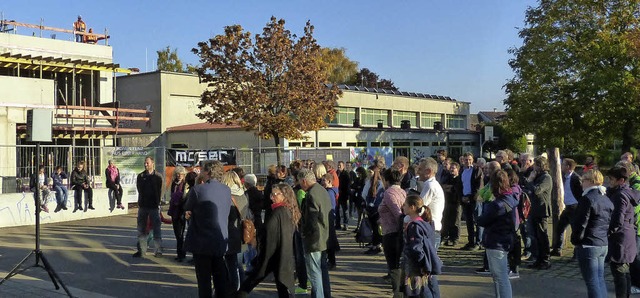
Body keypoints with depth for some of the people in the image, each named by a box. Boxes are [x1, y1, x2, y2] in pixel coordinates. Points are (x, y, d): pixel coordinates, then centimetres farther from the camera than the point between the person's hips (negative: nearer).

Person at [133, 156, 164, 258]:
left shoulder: (157, 177, -1)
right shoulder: (140, 176, 7)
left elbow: (159, 192, 1)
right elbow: (140, 190, 7)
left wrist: (157, 203, -2)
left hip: (154, 206, -3)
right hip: (143, 206, 4)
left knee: (156, 228, -1)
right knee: (141, 229, 8)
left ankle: (158, 251, 4)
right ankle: (141, 250, 15)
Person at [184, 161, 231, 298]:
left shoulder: (198, 189, -15)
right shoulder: (227, 190, 2)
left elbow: (187, 210, -2)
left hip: (202, 242, -5)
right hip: (220, 241, 5)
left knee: (204, 280, 5)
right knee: (221, 279, 13)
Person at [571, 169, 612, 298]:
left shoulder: (587, 199, -16)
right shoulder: (607, 200, 11)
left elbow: (580, 224, -16)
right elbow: (609, 223, 15)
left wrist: (575, 240, -4)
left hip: (588, 245, -8)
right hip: (604, 244, 9)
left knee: (592, 282, -4)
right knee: (600, 280, 15)